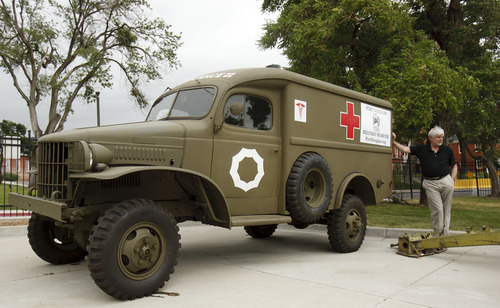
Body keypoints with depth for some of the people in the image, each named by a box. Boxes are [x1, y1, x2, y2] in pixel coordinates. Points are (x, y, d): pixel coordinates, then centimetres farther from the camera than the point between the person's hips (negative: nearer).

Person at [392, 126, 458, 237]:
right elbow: (405, 149, -2)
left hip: (446, 181, 2)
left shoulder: (447, 150, 8)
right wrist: (393, 141, -14)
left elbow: (454, 166, 17)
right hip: (430, 184, -2)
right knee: (437, 209, -6)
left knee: (446, 209, 6)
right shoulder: (421, 149, 3)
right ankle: (437, 234, 5)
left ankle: (445, 233, 15)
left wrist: (452, 180, 5)